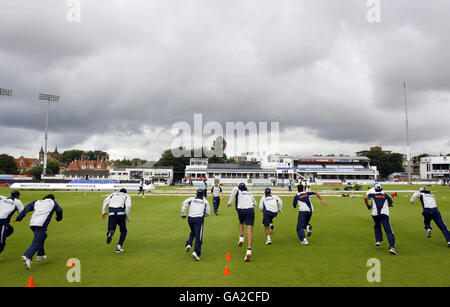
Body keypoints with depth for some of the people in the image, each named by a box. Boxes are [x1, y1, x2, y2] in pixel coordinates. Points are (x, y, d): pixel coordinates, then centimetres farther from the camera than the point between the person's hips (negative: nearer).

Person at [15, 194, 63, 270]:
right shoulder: (53, 202, 19)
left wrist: (18, 218, 20)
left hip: (32, 223, 5)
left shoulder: (37, 202, 26)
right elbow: (59, 211, 18)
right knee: (36, 242, -11)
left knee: (41, 237, 26)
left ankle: (40, 255, 28)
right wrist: (58, 218, 37)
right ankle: (27, 256, -32)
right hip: (41, 224, -5)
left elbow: (26, 208, 19)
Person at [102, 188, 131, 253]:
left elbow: (106, 201, 9)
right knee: (123, 231, 17)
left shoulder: (113, 194, 28)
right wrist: (128, 217, 6)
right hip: (121, 213, -1)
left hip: (111, 213, 1)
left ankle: (110, 233, -32)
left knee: (111, 229, 5)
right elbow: (128, 206, 0)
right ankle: (119, 247, 3)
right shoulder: (127, 196, 19)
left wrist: (103, 212, 8)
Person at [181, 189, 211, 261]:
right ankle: (196, 252, -18)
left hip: (190, 218, 3)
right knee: (198, 236, -4)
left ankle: (188, 244, 13)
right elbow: (208, 213, 12)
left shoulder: (192, 199, 17)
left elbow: (184, 203, -2)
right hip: (199, 219, -3)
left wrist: (183, 214, 2)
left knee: (192, 232, 29)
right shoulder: (205, 201, 16)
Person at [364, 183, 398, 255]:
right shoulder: (386, 195, 22)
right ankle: (391, 246, -22)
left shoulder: (372, 195, 17)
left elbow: (365, 198, -2)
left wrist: (368, 205, 13)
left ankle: (378, 240, 18)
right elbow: (392, 204, 25)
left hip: (375, 214, 1)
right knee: (388, 230, -7)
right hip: (384, 213, -1)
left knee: (377, 226, 29)